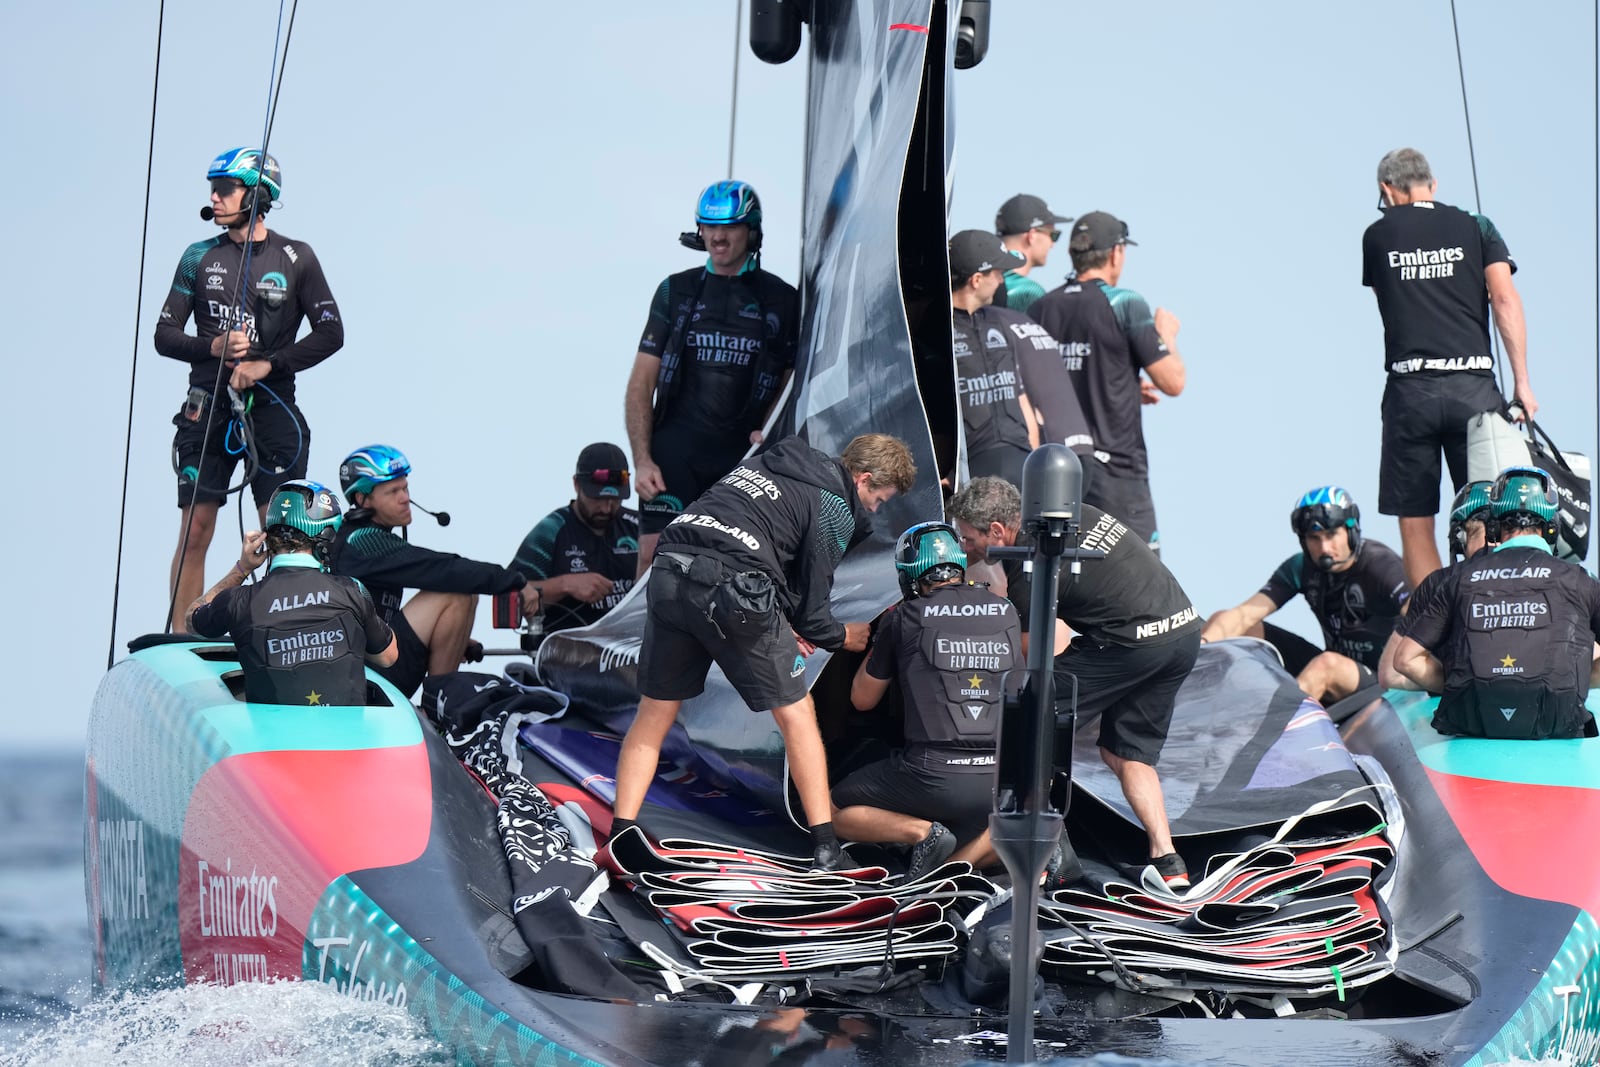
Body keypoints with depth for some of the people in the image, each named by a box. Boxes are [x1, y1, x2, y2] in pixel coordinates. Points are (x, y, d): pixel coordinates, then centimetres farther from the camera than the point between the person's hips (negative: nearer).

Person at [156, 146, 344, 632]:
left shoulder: (295, 258, 3)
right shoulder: (199, 257, 8)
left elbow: (330, 333, 0)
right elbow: (165, 334, 9)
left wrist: (268, 364, -10)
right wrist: (213, 347, -11)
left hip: (271, 406, -1)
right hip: (208, 406, 1)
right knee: (194, 532, -3)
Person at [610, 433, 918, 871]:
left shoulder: (770, 462, 27)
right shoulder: (835, 506, 6)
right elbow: (810, 603, 6)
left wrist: (779, 623, 20)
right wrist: (842, 637, 26)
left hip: (669, 571, 6)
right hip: (732, 590, -6)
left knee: (654, 714, 16)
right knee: (796, 712, 9)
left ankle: (620, 835, 10)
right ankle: (825, 846, 10)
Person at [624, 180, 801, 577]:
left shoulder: (782, 301, 6)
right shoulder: (676, 291, 8)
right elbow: (641, 383, 6)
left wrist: (768, 432, -9)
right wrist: (642, 460, -5)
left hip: (742, 456, 0)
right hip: (674, 453, 0)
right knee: (653, 557, -9)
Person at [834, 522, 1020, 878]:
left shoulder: (904, 618, 1)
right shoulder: (1007, 612, 9)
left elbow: (862, 699, 14)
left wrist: (878, 644, 29)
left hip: (931, 774, -3)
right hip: (999, 779, 3)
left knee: (835, 813, 19)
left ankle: (922, 832, -5)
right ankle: (965, 859, 4)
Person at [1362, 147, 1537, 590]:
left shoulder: (1377, 236, 10)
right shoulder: (1476, 228, 9)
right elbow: (1506, 300, -2)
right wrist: (1522, 383, -3)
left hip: (1410, 388, 0)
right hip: (1473, 384, 0)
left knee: (1415, 525, 4)